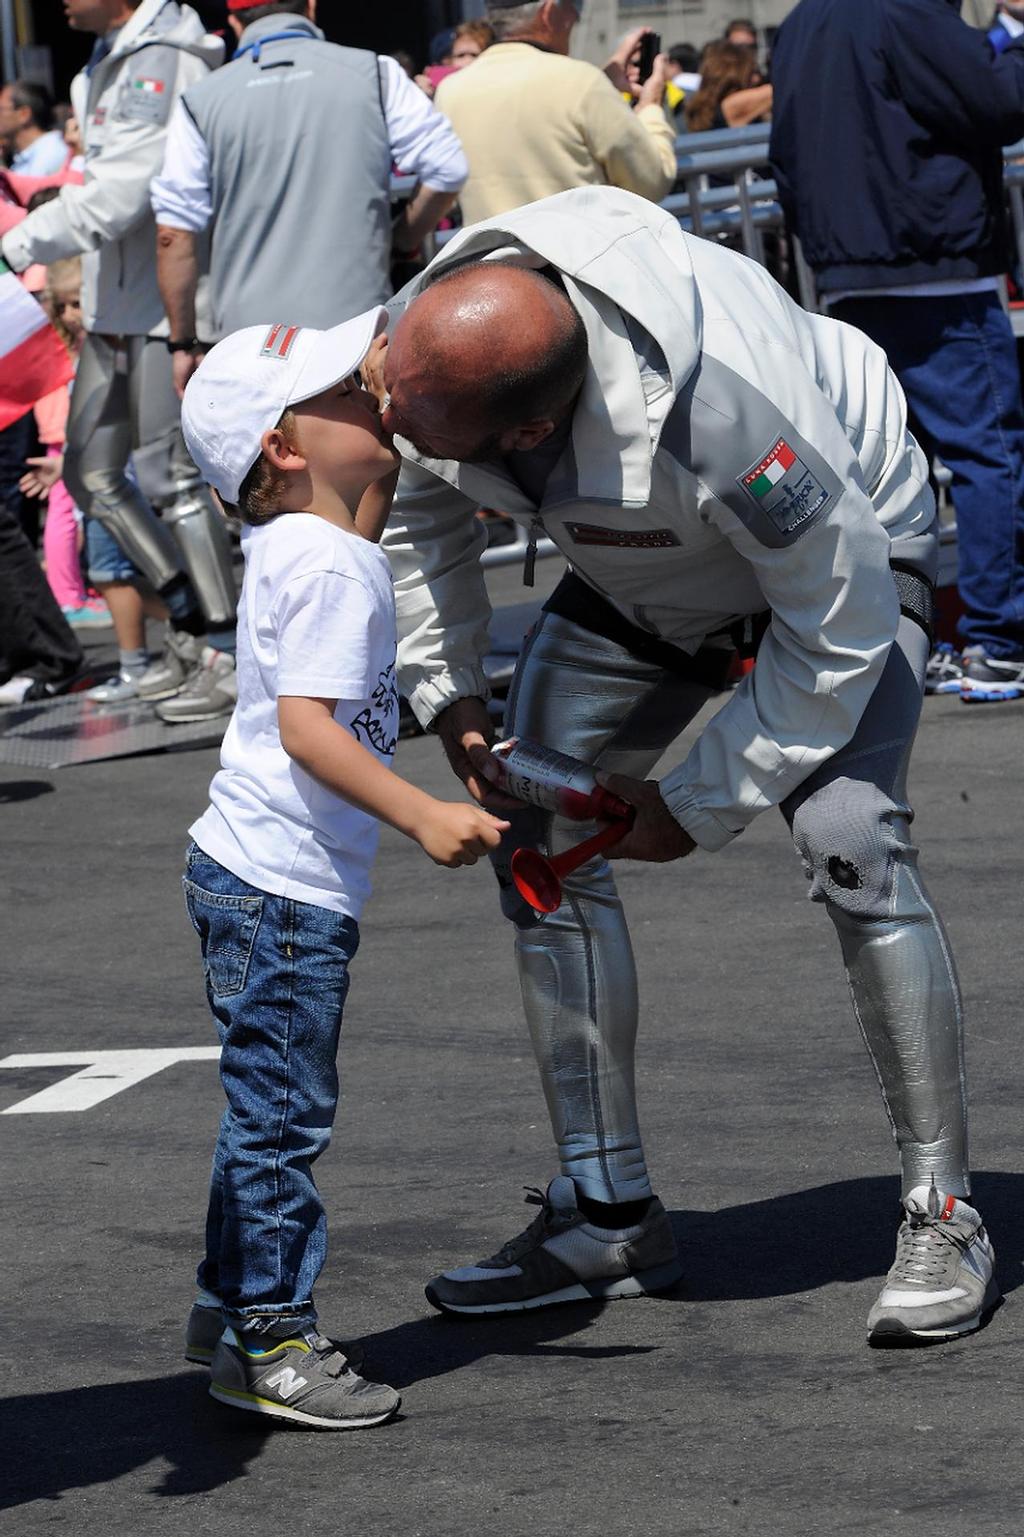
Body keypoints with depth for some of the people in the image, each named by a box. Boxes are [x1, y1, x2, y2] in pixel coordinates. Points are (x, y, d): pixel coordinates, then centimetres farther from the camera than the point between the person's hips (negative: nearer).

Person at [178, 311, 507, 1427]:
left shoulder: (291, 545, 10)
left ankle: (231, 1308, 28)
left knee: (268, 1107, 19)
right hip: (282, 886, -10)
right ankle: (269, 1341, 2)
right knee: (282, 1110, -4)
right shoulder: (330, 569, -19)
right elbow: (307, 725, -27)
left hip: (247, 874, 10)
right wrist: (420, 817, -31)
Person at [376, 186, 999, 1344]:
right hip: (639, 586, 7)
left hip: (847, 550, -6)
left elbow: (842, 627, -32)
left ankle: (942, 1218, -13)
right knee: (538, 833, -4)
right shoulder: (425, 333, -26)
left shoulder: (710, 406, -46)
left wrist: (696, 807, -24)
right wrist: (449, 696, -9)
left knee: (846, 838, -25)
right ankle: (607, 1216, 5)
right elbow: (420, 515, 0)